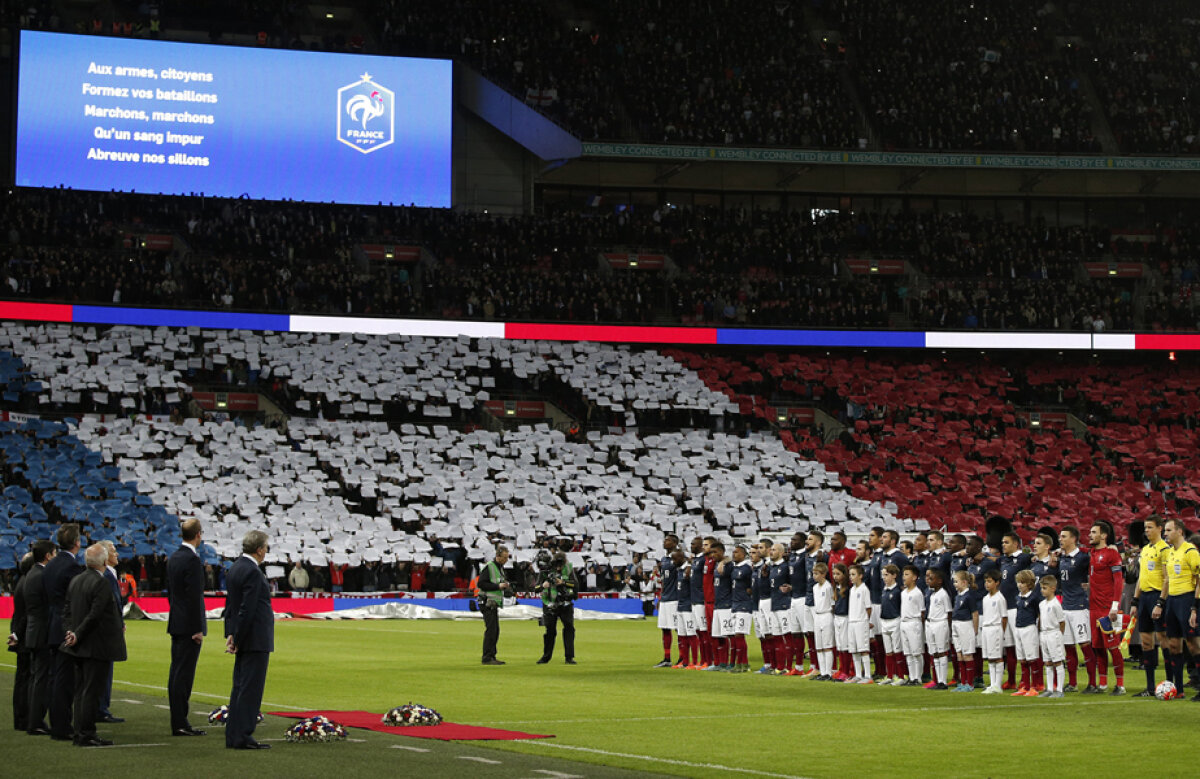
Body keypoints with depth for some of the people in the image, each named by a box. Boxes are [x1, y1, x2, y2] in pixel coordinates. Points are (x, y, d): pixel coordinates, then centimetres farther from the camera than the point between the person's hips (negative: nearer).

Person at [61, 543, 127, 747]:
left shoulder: (75, 581, 9)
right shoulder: (101, 584, -16)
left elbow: (66, 611, 10)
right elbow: (95, 615, -19)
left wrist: (70, 633, 5)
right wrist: (77, 635, -11)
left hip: (80, 646, 8)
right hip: (97, 646, -8)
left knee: (80, 690, 12)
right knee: (92, 691, -5)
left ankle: (80, 734, 16)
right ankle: (87, 735, -4)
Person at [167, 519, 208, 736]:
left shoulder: (173, 558, 11)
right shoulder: (192, 560, -16)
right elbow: (194, 597, -19)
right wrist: (198, 629, -17)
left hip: (176, 624, 9)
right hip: (189, 626, -9)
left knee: (176, 672, 10)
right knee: (184, 674, -8)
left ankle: (177, 721, 15)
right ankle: (180, 724, -7)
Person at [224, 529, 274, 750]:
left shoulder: (235, 568, 13)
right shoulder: (252, 572, -17)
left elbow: (230, 605, 14)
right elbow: (246, 610, -20)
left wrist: (230, 634, 11)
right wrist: (237, 638, -15)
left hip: (244, 640, 10)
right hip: (256, 640, -10)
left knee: (240, 688, 12)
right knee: (250, 689, -6)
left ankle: (233, 737, 15)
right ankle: (243, 737, -5)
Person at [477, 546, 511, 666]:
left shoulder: (500, 568, 17)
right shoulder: (489, 568, -11)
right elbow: (481, 583, -17)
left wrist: (506, 586, 6)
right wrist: (498, 586, -19)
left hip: (495, 604, 9)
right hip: (488, 603, -9)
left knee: (495, 631, 10)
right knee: (491, 630, -12)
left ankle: (491, 656, 14)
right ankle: (487, 658, -12)